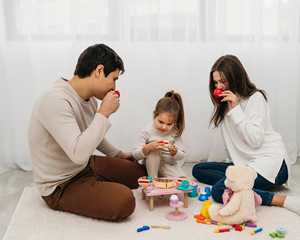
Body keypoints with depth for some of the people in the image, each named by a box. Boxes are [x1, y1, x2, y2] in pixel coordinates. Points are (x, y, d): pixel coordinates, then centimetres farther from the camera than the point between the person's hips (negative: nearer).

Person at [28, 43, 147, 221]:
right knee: (124, 202, -27)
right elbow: (79, 153, -38)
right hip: (60, 187, -9)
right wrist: (104, 112, -30)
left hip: (87, 165, 9)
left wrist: (120, 155, 24)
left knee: (141, 172, 9)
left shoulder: (90, 97, 0)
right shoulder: (55, 100, -29)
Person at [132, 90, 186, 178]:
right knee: (154, 150, -32)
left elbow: (181, 155, -7)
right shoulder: (147, 132, -18)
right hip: (152, 166, -2)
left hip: (169, 165, 2)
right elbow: (135, 155, -20)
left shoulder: (175, 132, -12)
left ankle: (160, 177, 4)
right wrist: (147, 148, -40)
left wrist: (174, 152, -31)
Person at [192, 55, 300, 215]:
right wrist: (231, 164, 11)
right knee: (198, 169, 1)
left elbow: (255, 139, -18)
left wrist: (235, 109, -19)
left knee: (219, 191, -28)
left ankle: (283, 201, -24)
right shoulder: (223, 103, 14)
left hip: (269, 162, -9)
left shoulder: (255, 98, -8)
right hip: (243, 163, 9)